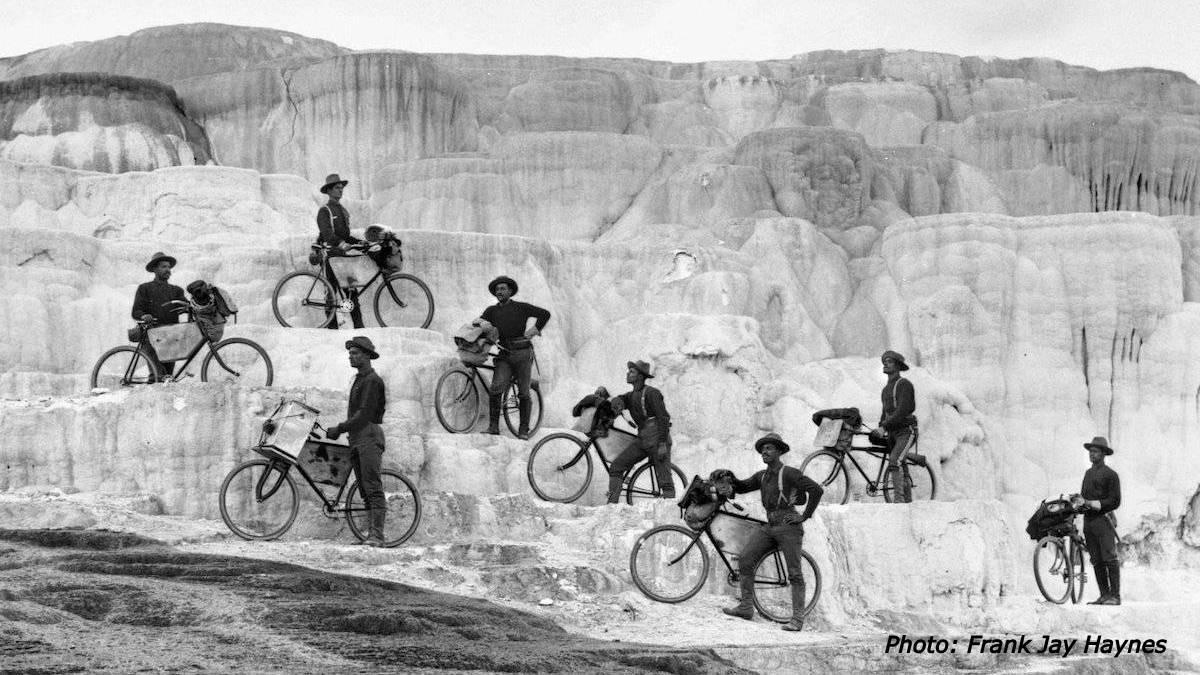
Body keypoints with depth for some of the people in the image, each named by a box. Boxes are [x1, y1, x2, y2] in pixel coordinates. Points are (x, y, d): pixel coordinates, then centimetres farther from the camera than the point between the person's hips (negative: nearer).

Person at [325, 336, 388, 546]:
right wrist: (339, 429, 16)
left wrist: (340, 428, -16)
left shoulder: (372, 380, -9)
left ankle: (377, 535, -20)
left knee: (373, 488, -15)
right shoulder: (359, 380, 22)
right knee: (365, 490, 6)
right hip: (357, 439, 10)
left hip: (369, 436, -10)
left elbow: (364, 414, -17)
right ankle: (370, 533, 6)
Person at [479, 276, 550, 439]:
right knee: (496, 389, -17)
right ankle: (493, 426, -12)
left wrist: (535, 330, -3)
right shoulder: (492, 311, 16)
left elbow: (545, 314, 8)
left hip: (522, 353, -2)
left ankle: (523, 430, 5)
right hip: (504, 355, 2)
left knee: (523, 393, -1)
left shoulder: (521, 307, 8)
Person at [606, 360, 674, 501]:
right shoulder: (631, 396, 16)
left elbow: (663, 418, -14)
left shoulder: (651, 393, -9)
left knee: (665, 481, -9)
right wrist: (617, 401, -18)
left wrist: (662, 444, -20)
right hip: (642, 441, 8)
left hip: (658, 441, -8)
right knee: (616, 467, -1)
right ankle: (612, 504, -3)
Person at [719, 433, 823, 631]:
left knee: (794, 574, -6)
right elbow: (742, 487, 23)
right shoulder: (762, 476, 15)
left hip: (788, 526, -7)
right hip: (769, 526, 7)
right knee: (745, 561, -5)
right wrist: (729, 478, 1)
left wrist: (805, 516, -11)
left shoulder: (789, 473, -7)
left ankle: (797, 619, -6)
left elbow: (816, 490, -13)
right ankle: (746, 607, 1)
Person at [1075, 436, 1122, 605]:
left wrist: (1092, 504, -15)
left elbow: (1115, 501, -7)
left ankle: (1115, 596, -10)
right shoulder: (1088, 473, 19)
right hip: (1088, 520, 7)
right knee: (1096, 561, 5)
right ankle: (1104, 595, 7)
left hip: (1103, 519, -7)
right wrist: (1080, 501, 0)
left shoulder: (1110, 475, -2)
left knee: (1109, 558, -9)